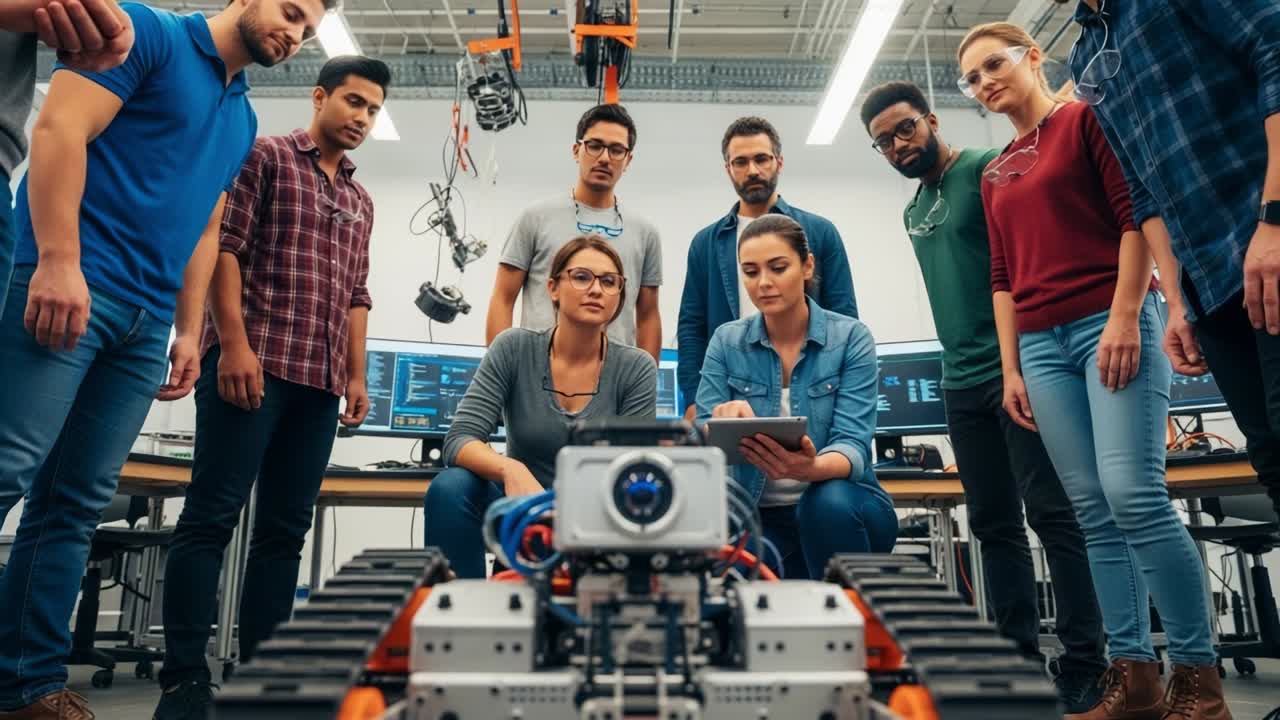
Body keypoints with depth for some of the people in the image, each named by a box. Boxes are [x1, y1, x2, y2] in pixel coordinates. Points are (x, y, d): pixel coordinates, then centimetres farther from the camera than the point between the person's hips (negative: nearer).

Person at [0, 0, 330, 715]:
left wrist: (188, 332, 15)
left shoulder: (244, 120, 23)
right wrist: (58, 260, -18)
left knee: (77, 503, 6)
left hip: (147, 321, 7)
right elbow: (60, 128, -8)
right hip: (69, 283, -6)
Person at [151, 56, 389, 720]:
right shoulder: (264, 156, 6)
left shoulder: (360, 202, 23)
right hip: (251, 362, -6)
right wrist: (233, 341, -15)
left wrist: (356, 376, 12)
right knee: (211, 517, -6)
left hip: (319, 381, 6)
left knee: (285, 529, 5)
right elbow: (223, 245, -5)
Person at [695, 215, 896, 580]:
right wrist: (723, 422, -33)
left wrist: (810, 468, -42)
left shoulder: (851, 337, -8)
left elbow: (853, 444, -18)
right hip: (761, 517, 1)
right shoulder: (726, 341, -1)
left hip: (843, 511, 0)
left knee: (829, 499, -34)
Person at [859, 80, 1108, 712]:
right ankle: (1019, 656, 17)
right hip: (963, 382, 8)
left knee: (1053, 512, -6)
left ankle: (1085, 666, 2)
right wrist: (959, 362, 14)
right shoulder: (912, 213, 19)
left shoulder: (987, 169, -3)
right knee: (994, 525, 9)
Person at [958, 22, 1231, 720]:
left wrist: (1125, 316, -15)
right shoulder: (995, 175, 20)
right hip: (1042, 345, 5)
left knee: (1133, 494, -16)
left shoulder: (1088, 118, 5)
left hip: (1111, 324, -5)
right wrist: (1010, 369, 10)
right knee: (1092, 510, 2)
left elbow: (1136, 215, -5)